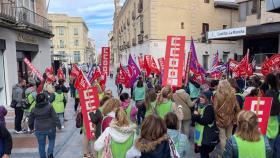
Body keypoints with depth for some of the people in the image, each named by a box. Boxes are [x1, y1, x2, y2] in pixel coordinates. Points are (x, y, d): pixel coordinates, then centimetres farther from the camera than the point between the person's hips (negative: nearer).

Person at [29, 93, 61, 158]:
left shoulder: (34, 109, -2)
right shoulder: (49, 107, -12)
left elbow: (30, 120, 8)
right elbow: (55, 117, -12)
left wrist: (31, 127, 27)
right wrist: (59, 125, -1)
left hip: (39, 130, 2)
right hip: (50, 128, -2)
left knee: (41, 145, 13)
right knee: (52, 140, 22)